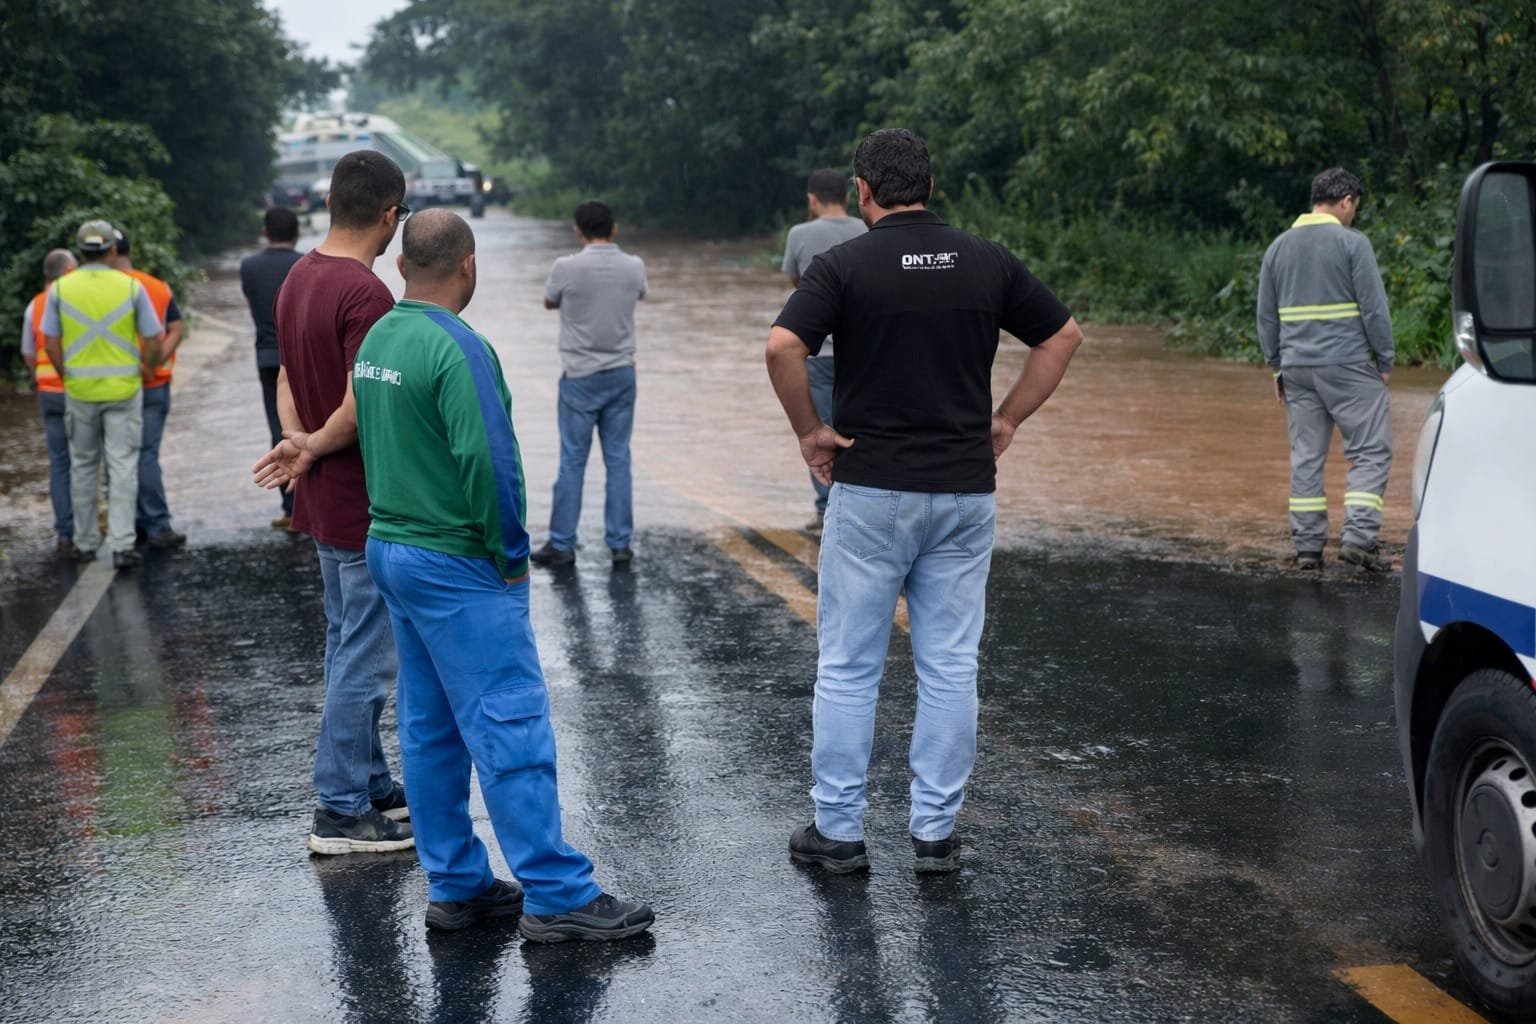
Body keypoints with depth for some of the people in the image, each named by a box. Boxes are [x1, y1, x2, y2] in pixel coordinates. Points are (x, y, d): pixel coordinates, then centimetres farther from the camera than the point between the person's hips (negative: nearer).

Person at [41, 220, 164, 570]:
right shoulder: (131, 287, -5)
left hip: (79, 389, 2)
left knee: (83, 467, 14)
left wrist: (68, 377, 13)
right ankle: (122, 544, -5)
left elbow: (51, 344, -1)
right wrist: (145, 370, 14)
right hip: (124, 388, -1)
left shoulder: (60, 289, -2)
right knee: (123, 467, 1)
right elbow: (153, 342, -3)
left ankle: (86, 542, 21)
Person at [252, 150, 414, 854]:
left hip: (323, 504, 10)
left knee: (350, 650, 18)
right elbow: (363, 408, -25)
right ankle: (341, 814, 5)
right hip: (365, 507, -10)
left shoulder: (298, 278, 8)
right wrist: (314, 449, -9)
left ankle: (371, 784, 29)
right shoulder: (365, 294, -22)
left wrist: (299, 445, -2)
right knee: (365, 659, -2)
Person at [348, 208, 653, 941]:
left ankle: (455, 885, 19)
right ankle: (558, 897, -2)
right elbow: (487, 460, -23)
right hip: (457, 565, -9)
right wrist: (511, 553, -11)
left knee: (429, 729, 12)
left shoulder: (375, 341, 8)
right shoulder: (456, 348, -18)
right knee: (511, 728, -6)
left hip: (391, 548, 9)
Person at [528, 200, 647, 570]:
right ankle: (620, 544, 8)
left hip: (580, 377, -3)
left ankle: (562, 544, 8)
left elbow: (549, 303, 7)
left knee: (572, 461, 3)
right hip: (621, 374, 3)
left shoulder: (567, 268, -12)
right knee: (618, 460, 6)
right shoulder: (634, 267, -2)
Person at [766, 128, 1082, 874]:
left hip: (870, 488, -3)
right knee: (950, 665, 9)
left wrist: (809, 430, -7)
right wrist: (1006, 420, 12)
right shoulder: (988, 262, 4)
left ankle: (838, 831, 12)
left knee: (848, 665, 7)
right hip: (966, 490, 3)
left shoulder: (844, 265, -7)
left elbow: (782, 345, -20)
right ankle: (935, 832, 14)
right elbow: (1064, 336, 11)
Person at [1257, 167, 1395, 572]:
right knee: (1371, 451, 0)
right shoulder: (1352, 243, -7)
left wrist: (1276, 367, 20)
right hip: (1349, 365, -5)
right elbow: (1374, 308, -8)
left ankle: (1307, 547, 8)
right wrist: (1385, 361, 1)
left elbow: (1267, 316, 14)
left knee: (1306, 457, 8)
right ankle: (1358, 536, -11)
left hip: (1297, 368, 6)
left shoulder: (1278, 247, 11)